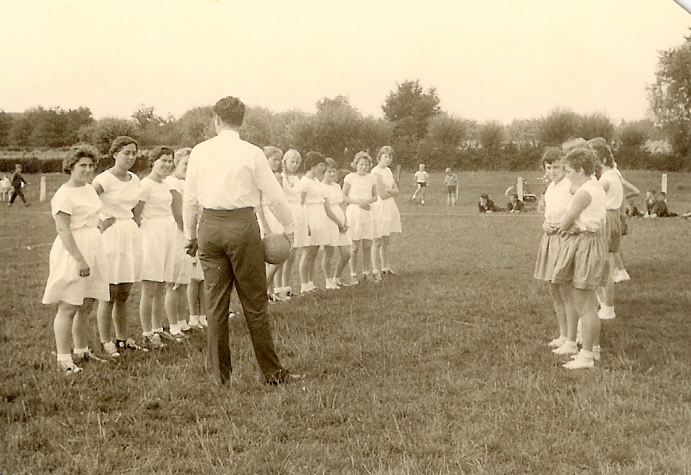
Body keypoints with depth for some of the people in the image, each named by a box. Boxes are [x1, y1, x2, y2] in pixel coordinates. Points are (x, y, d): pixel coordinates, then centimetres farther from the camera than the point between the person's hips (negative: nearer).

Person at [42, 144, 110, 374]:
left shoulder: (89, 189, 15)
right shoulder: (64, 195, -12)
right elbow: (63, 230, -19)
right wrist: (79, 259, -24)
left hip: (92, 251, 9)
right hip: (71, 253, -9)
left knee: (86, 307, 14)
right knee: (68, 308, -7)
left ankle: (81, 351, 25)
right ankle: (64, 359, -4)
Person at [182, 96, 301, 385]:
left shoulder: (200, 152, 3)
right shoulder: (252, 153, -5)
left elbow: (190, 198, 8)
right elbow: (275, 196, -3)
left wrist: (190, 234, 20)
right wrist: (288, 229, 12)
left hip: (209, 225, 3)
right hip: (242, 224, -3)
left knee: (215, 304, 10)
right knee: (255, 303, 4)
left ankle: (220, 374, 16)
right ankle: (272, 372, 11)